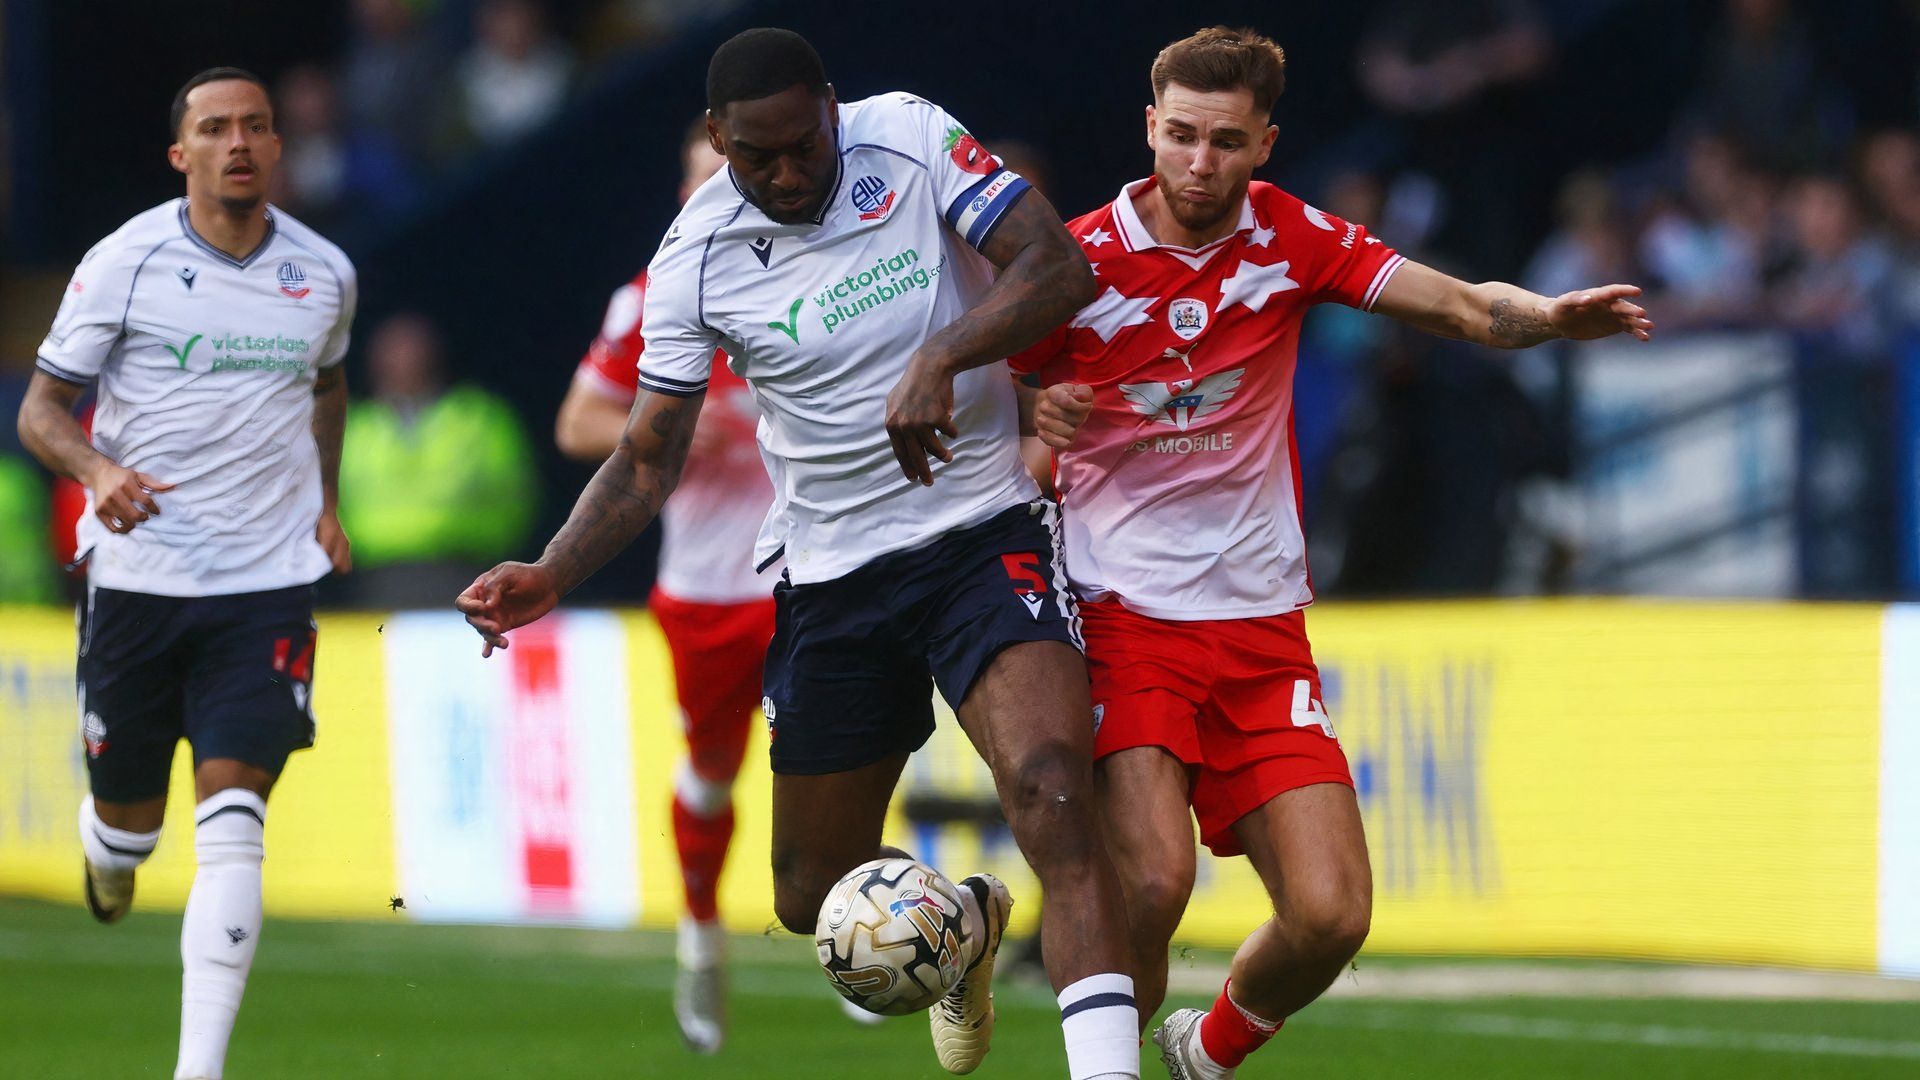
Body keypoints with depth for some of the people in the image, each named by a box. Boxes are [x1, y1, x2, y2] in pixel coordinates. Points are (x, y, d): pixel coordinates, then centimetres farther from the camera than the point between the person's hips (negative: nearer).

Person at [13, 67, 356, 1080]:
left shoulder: (323, 274, 6)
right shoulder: (124, 263, -5)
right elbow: (42, 406, -1)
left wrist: (325, 501, 15)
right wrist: (100, 472, -21)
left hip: (268, 581, 1)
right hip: (138, 571, -1)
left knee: (233, 821, -13)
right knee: (129, 820, 7)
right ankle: (103, 851, 47)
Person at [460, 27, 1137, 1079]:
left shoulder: (910, 140, -9)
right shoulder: (694, 261, -5)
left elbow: (1059, 267, -15)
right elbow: (648, 458, 1)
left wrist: (941, 357, -31)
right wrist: (550, 575, -14)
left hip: (982, 530, -3)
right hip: (831, 577, 3)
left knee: (1052, 789, -28)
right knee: (813, 897, 9)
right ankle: (962, 920, 44)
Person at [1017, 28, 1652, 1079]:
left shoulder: (1289, 236, 2)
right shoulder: (1078, 262, -7)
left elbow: (1466, 308, -1)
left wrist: (1553, 314, -23)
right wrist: (1035, 423, -19)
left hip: (1260, 627, 3)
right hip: (1120, 616, -3)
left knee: (1330, 914, -8)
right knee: (1152, 882, -25)